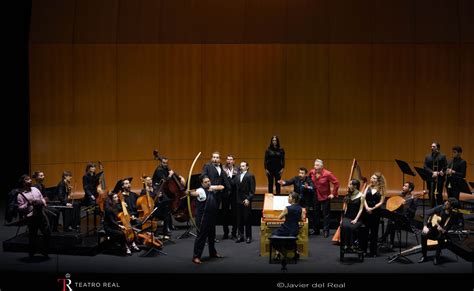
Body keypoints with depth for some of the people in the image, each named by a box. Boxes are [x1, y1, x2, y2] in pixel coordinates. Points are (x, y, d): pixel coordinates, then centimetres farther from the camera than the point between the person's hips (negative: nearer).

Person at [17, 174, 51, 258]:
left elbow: (42, 199, 19)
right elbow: (20, 208, -7)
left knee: (47, 233, 4)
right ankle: (31, 253, 23)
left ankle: (44, 251, 22)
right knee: (33, 236, 4)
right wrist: (28, 204, -19)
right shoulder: (21, 195, -4)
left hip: (42, 214, 5)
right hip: (31, 217, -5)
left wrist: (43, 203, -2)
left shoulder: (35, 189, 12)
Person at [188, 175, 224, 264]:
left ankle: (213, 252, 37)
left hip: (212, 216, 8)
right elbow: (196, 193, -36)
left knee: (212, 235, 21)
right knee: (201, 236, -9)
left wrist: (214, 188, -10)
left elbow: (222, 187, 7)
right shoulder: (201, 190, -16)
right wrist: (190, 193, -60)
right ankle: (196, 256, -6)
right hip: (203, 217, -7)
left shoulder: (213, 188, 7)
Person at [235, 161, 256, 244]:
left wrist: (248, 199, -14)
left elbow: (252, 190, -8)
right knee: (239, 219, 6)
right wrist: (236, 199, -1)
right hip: (239, 200, 5)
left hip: (246, 201, -5)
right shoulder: (237, 176, 12)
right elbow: (236, 188, 9)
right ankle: (240, 236, 14)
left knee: (247, 219, 1)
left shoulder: (250, 176, -4)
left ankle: (248, 236, 9)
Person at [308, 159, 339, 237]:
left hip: (325, 197, -5)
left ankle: (326, 231, 11)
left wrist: (333, 194, -13)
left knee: (326, 214, 3)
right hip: (315, 196, 5)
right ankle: (316, 230, 26)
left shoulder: (327, 174, -20)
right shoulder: (312, 172, -6)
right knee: (316, 214, 14)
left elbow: (336, 183, -16)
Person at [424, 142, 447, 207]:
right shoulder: (427, 157, 12)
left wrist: (441, 172, -20)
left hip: (439, 179, -4)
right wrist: (433, 172, -12)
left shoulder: (442, 156, 2)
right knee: (431, 196, 6)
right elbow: (425, 167, 2)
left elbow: (445, 167, -3)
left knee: (439, 195, -5)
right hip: (430, 179, 4)